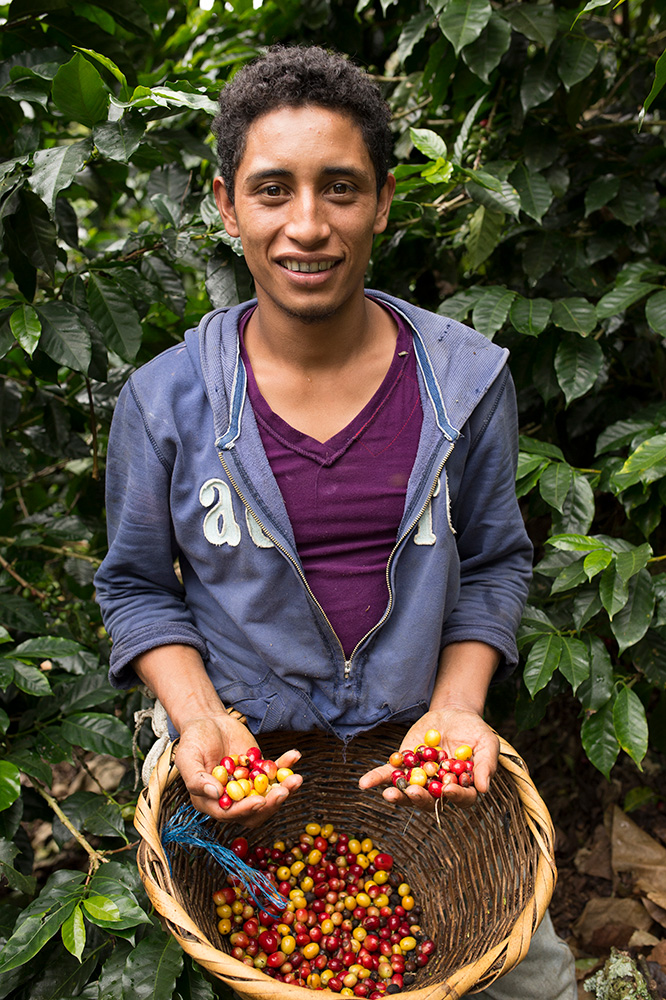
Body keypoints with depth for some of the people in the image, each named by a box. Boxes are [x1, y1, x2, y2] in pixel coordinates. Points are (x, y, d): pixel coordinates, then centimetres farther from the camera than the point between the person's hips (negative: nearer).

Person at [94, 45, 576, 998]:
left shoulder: (466, 380, -8)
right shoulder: (164, 402, -11)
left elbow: (494, 561, 2)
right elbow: (138, 587, 0)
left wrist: (456, 708, -12)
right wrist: (201, 722, -15)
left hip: (421, 764, 2)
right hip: (242, 774, -1)